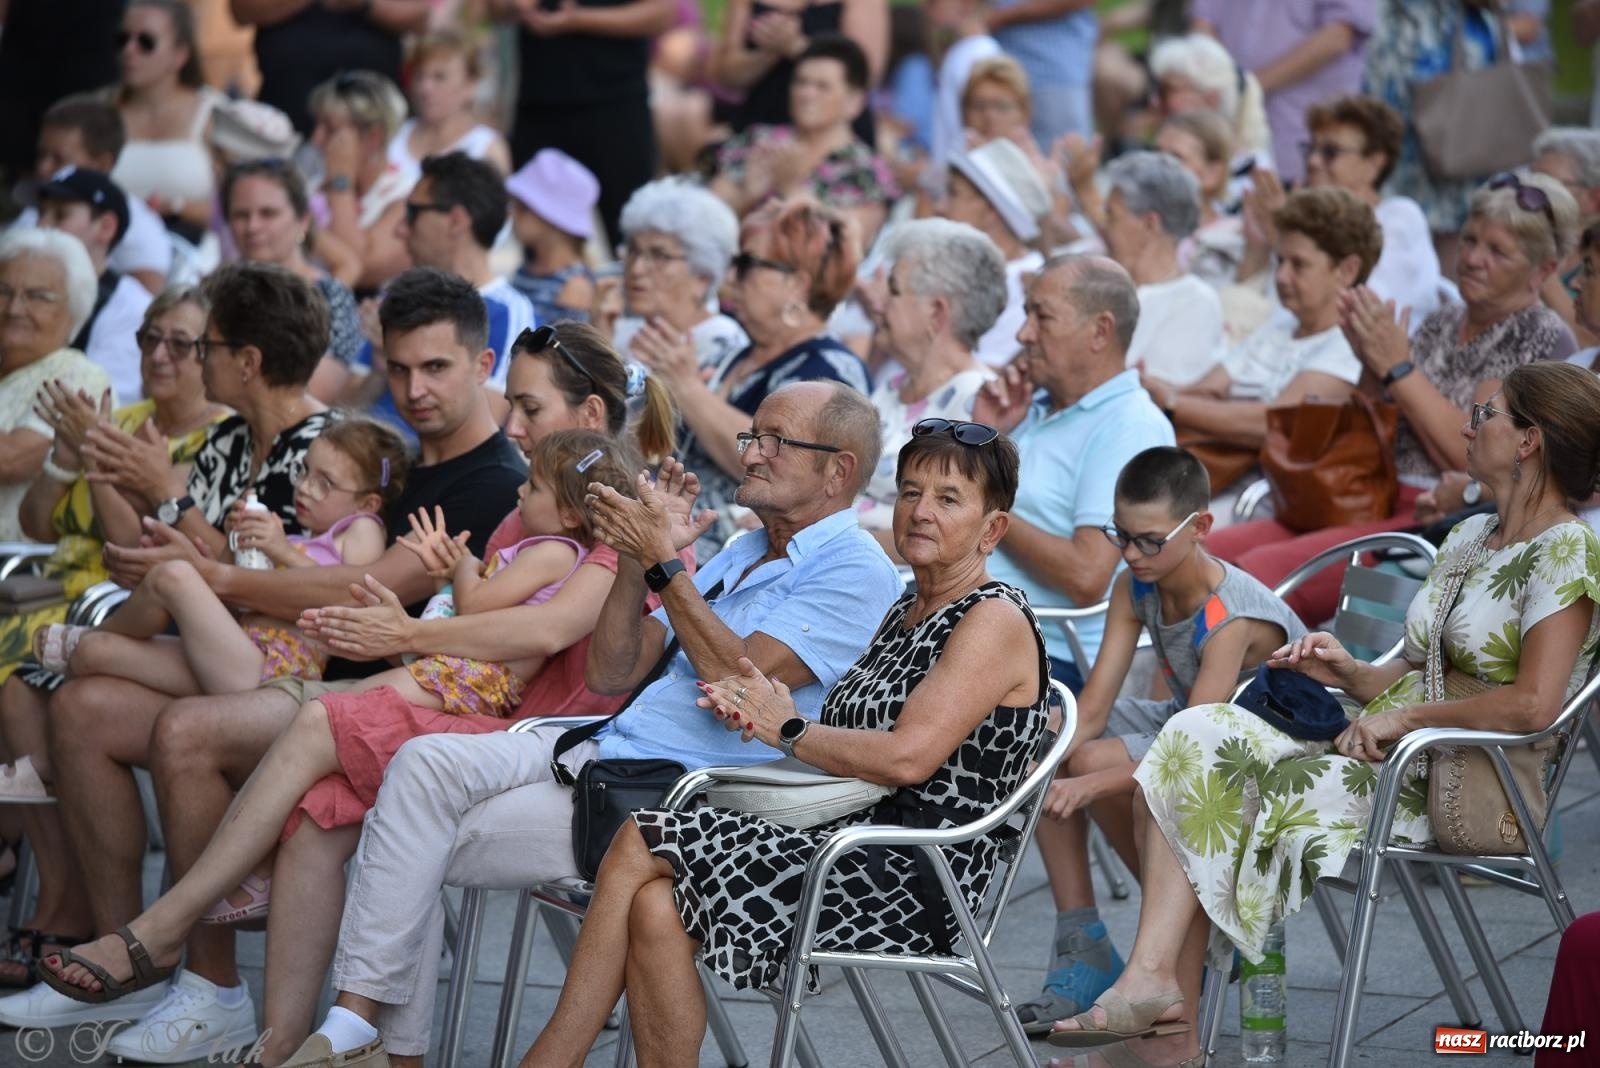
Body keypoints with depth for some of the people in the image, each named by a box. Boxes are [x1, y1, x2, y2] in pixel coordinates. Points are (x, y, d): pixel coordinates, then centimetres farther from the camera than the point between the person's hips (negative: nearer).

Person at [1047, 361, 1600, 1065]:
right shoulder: (1469, 538, 20)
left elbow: (1532, 704, -21)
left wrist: (1401, 716, -15)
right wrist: (1353, 673, 4)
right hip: (1393, 757, 9)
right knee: (1197, 739, -11)